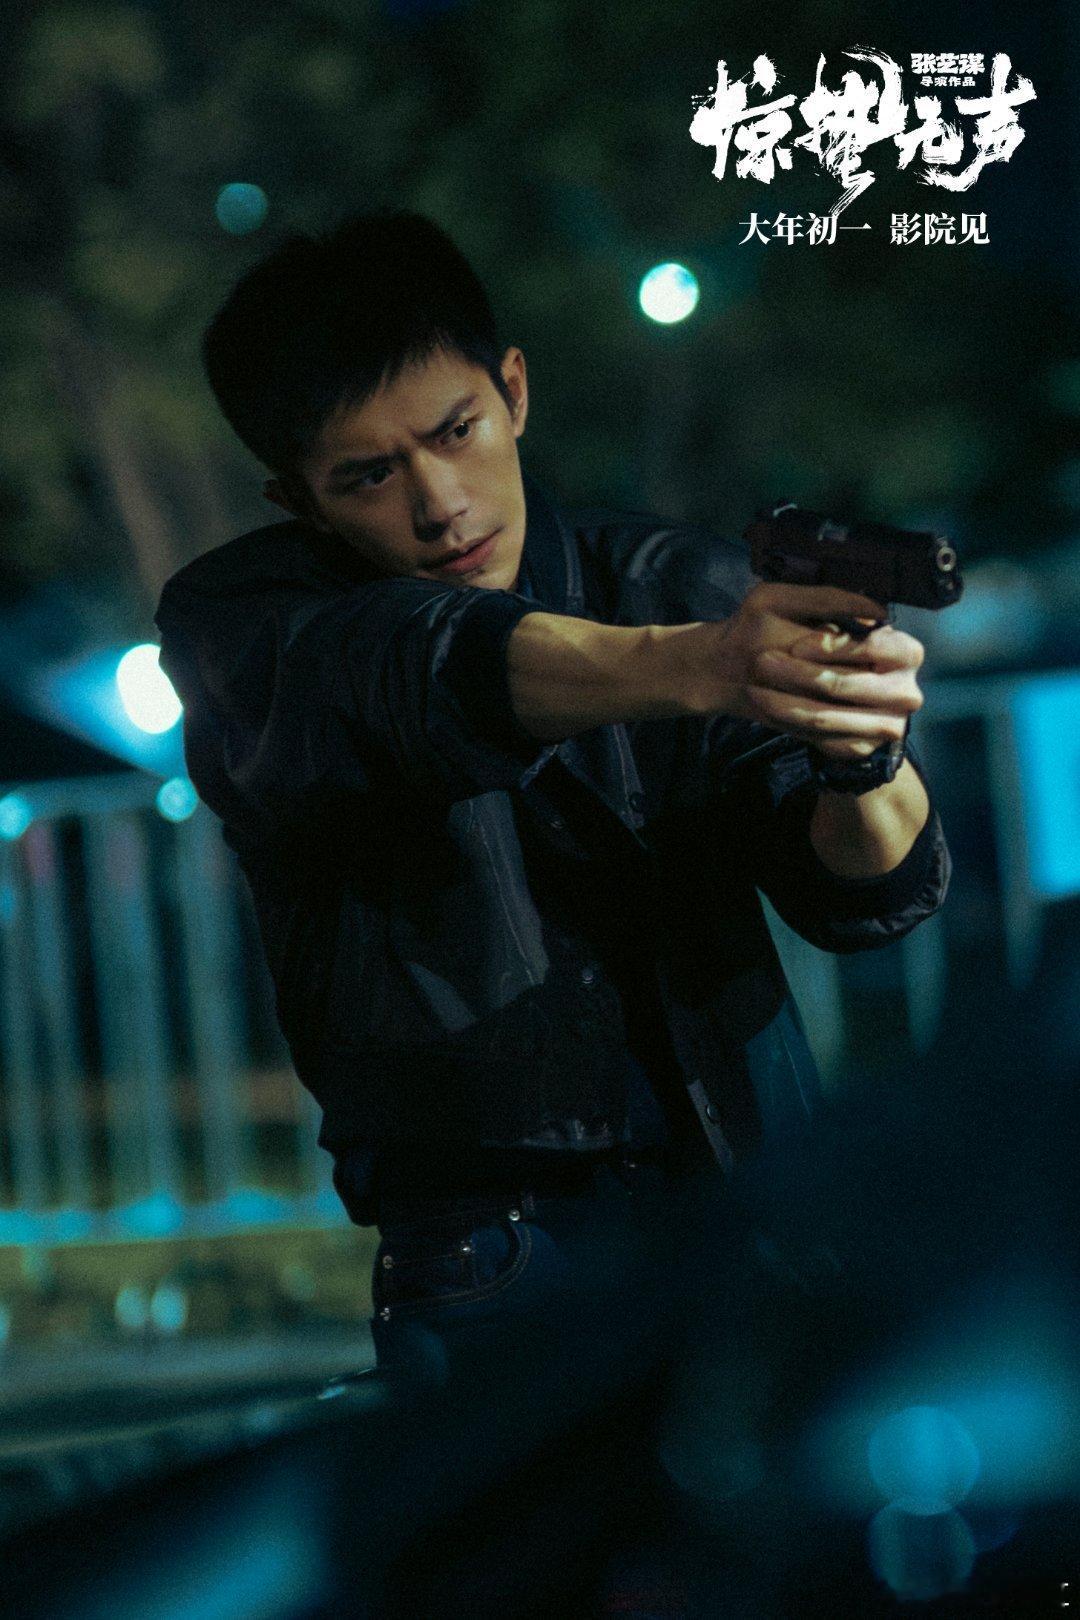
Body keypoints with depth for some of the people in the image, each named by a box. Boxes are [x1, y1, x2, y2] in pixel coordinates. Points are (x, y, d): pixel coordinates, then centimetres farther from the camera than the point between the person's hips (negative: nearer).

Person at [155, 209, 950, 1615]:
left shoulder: (681, 583, 8)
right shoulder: (238, 629, 0)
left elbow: (864, 897, -3)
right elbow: (427, 682, -24)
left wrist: (867, 762, -27)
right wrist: (689, 668, -43)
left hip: (756, 1224, 2)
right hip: (489, 1275, -2)